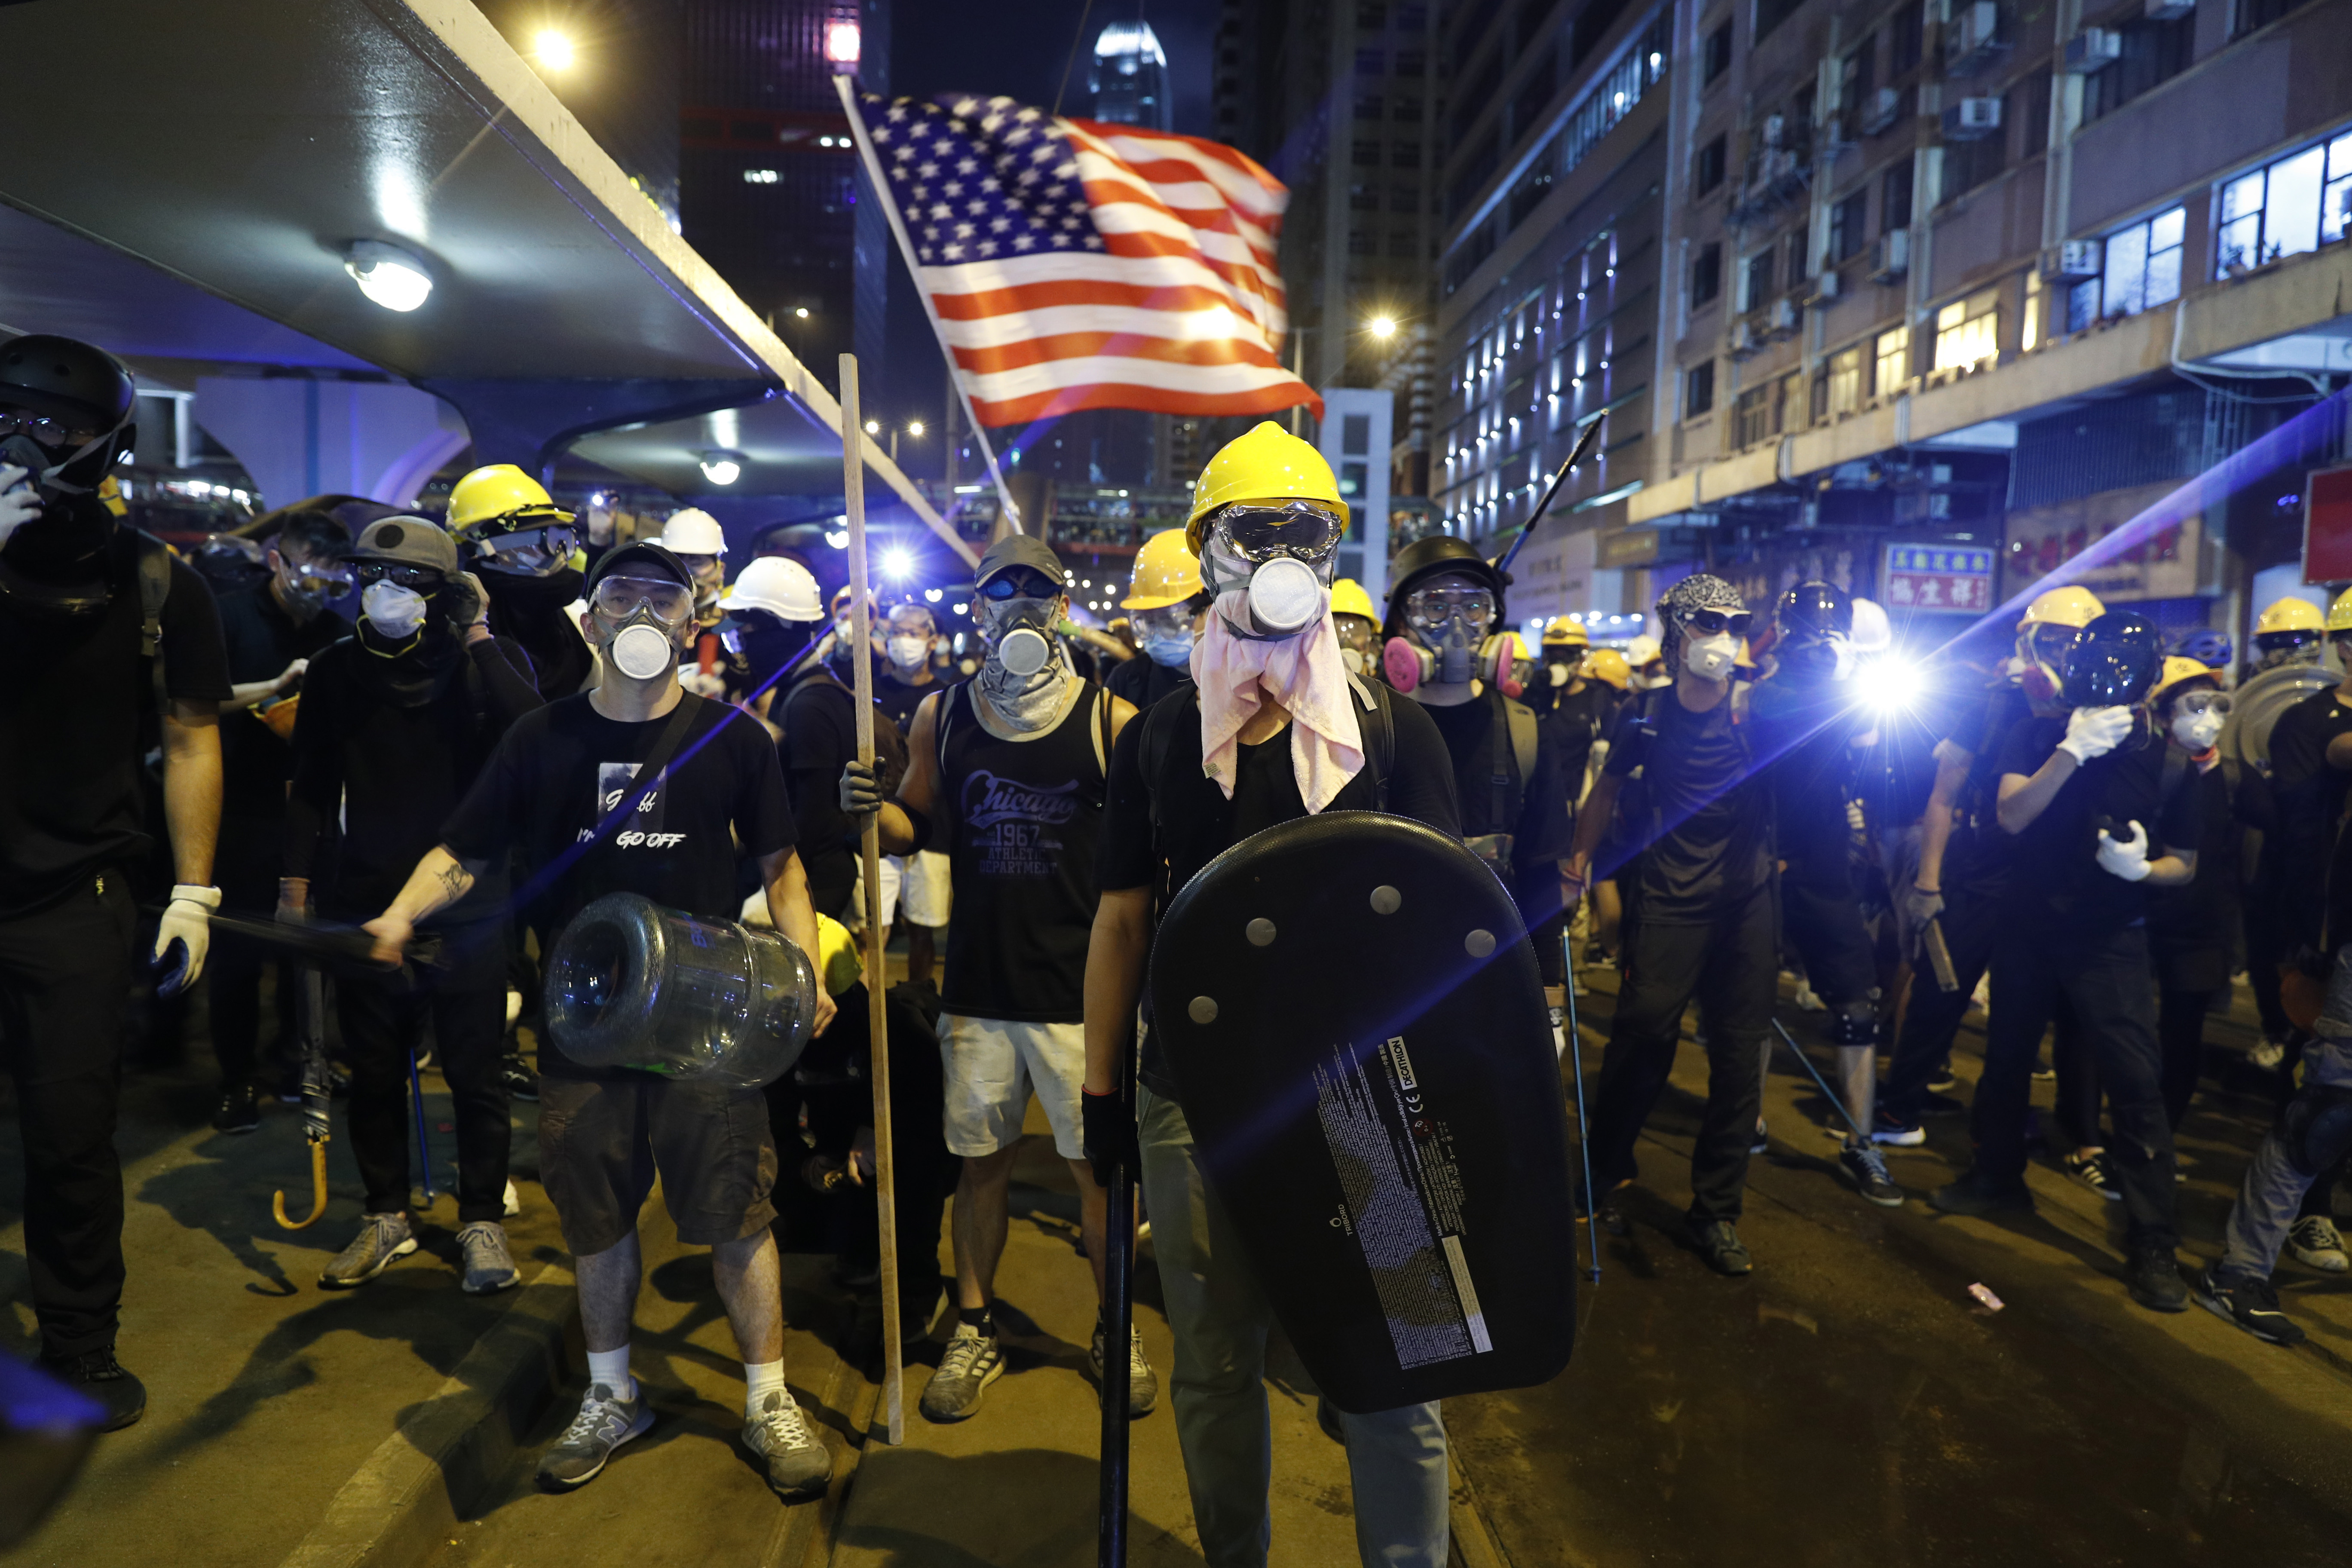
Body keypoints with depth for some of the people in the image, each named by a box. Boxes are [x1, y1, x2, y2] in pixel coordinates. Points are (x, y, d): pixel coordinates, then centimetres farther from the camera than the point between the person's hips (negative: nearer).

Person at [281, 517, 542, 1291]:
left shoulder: (488, 660, -1)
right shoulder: (338, 670, 6)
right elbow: (311, 788, 11)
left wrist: (477, 634, -17)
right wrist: (296, 887, 6)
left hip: (468, 903, -2)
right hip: (365, 900, 3)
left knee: (475, 1072, 3)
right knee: (374, 1072, 12)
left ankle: (483, 1221, 17)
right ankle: (386, 1216, 28)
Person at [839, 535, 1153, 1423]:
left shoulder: (1110, 719, -3)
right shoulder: (941, 715, 4)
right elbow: (917, 830, 11)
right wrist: (871, 809, -9)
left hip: (1083, 988, -2)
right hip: (978, 984, 2)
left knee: (1100, 1163, 8)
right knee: (981, 1159, 13)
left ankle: (1115, 1330, 29)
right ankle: (975, 1331, 32)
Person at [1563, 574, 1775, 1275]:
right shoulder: (1645, 716, 3)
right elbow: (1608, 787, 17)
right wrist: (1580, 857, 20)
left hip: (1746, 902, 1)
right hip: (1668, 902, -1)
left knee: (1739, 1058, 4)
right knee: (1641, 1041, -3)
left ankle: (1716, 1211, 19)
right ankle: (1606, 1170, 24)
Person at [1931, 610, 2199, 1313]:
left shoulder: (2168, 760, -6)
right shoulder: (2039, 735, -6)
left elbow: (2184, 865, 1)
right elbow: (2011, 815, -19)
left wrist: (2141, 867, -21)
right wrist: (2073, 750, -29)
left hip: (2110, 939, -2)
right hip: (2029, 925, 2)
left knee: (2136, 1082, -9)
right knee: (2007, 1057, 15)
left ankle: (2153, 1244, 2)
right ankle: (1999, 1176, 37)